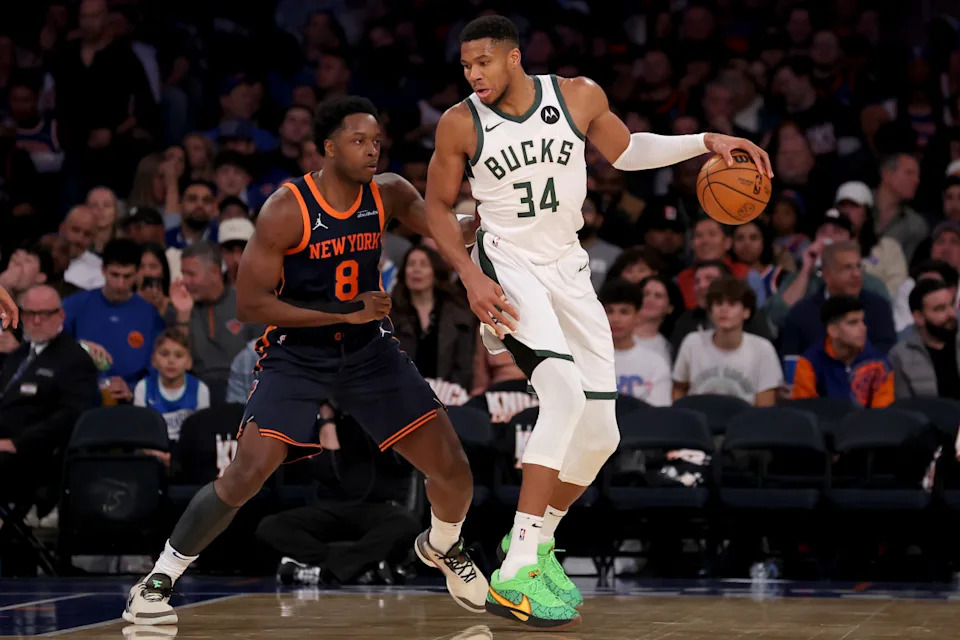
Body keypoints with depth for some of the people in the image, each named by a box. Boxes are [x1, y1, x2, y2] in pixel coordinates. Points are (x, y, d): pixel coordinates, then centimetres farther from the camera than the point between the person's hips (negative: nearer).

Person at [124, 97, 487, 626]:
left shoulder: (388, 195, -5)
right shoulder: (287, 210, -19)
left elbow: (452, 232, 5)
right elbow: (249, 304, -19)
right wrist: (343, 312, -24)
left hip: (369, 351, 4)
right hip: (295, 355, -4)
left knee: (452, 468, -1)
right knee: (246, 473, -21)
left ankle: (443, 547, 33)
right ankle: (159, 579, -4)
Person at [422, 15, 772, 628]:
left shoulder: (579, 96, -3)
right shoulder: (460, 124, -9)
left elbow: (626, 151, 15)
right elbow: (438, 206, 2)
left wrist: (706, 142, 4)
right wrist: (470, 276, -12)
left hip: (568, 272, 5)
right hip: (506, 267, -5)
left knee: (599, 434, 4)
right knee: (565, 390, -29)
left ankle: (534, 540, 30)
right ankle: (516, 574, -32)